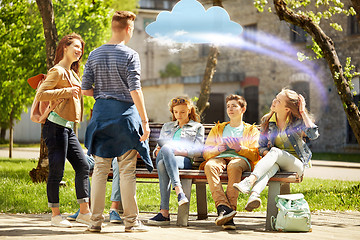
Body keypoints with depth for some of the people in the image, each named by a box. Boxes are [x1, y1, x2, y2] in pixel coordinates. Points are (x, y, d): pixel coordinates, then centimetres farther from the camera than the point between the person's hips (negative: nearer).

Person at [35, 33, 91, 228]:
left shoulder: (72, 73, 20)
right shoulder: (57, 71, -8)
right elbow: (40, 94, -17)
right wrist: (66, 91, -19)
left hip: (68, 128, 10)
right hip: (56, 126, -9)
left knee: (83, 166, 5)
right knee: (57, 171, -5)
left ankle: (84, 211, 9)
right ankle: (55, 215, 2)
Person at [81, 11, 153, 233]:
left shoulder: (94, 55, 7)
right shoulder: (130, 55, -7)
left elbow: (86, 89, 6)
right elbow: (135, 91, -13)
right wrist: (145, 121, -11)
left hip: (101, 111, 4)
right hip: (124, 113, -4)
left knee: (100, 169, 7)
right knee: (127, 170, 0)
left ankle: (96, 220, 8)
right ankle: (131, 221, 3)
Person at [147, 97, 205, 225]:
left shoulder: (197, 127, 22)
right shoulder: (167, 126, 35)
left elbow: (197, 151, 6)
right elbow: (158, 148, 29)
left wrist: (177, 150, -10)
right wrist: (158, 151, 2)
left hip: (184, 160, -3)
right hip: (162, 157, 3)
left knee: (162, 164, -40)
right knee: (165, 149, -39)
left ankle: (164, 212, -48)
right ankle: (179, 191, -52)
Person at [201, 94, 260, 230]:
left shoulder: (252, 130, 26)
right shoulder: (217, 129, 33)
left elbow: (255, 155, 10)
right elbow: (205, 152, 20)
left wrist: (239, 148, -9)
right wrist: (218, 149, -2)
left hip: (240, 158, -2)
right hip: (219, 158, 2)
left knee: (234, 167, -41)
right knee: (210, 166, -38)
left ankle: (229, 209, -51)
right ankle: (223, 207, -52)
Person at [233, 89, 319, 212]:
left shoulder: (297, 122, -2)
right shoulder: (267, 121, 9)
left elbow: (314, 134, -20)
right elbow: (262, 145, 12)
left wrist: (303, 112, -13)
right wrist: (267, 154, -12)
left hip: (296, 163, -2)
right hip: (274, 161, 2)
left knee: (275, 151, -34)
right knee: (273, 165, -37)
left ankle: (250, 181, -56)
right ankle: (254, 195, -67)